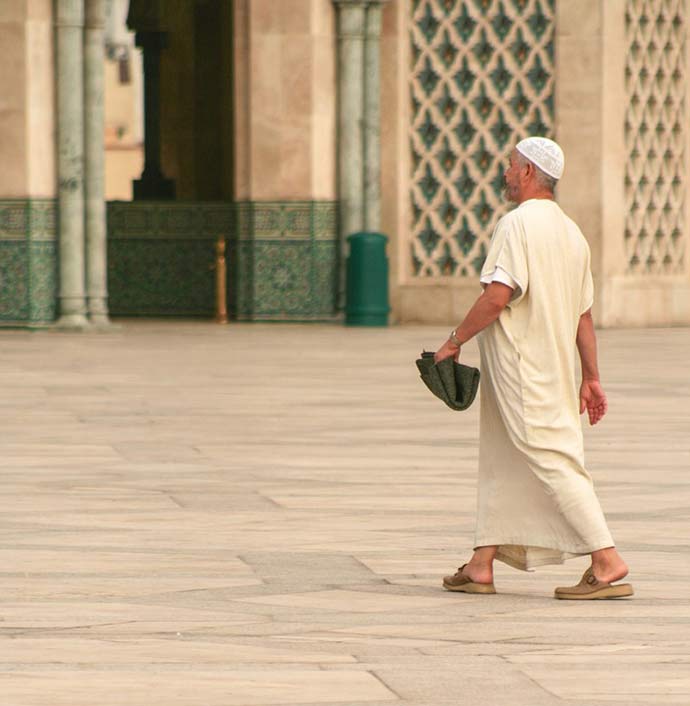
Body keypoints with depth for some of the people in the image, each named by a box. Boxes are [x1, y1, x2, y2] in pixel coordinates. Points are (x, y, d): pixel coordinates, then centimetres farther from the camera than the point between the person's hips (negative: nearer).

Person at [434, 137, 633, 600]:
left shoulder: (518, 224, -13)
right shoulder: (571, 232, 14)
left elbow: (498, 296, -22)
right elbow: (584, 314, 15)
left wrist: (455, 341, -12)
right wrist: (591, 378, 17)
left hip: (519, 366, -9)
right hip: (556, 367, 9)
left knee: (552, 460, -10)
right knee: (499, 462, 15)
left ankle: (608, 562, -16)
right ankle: (482, 565, 16)